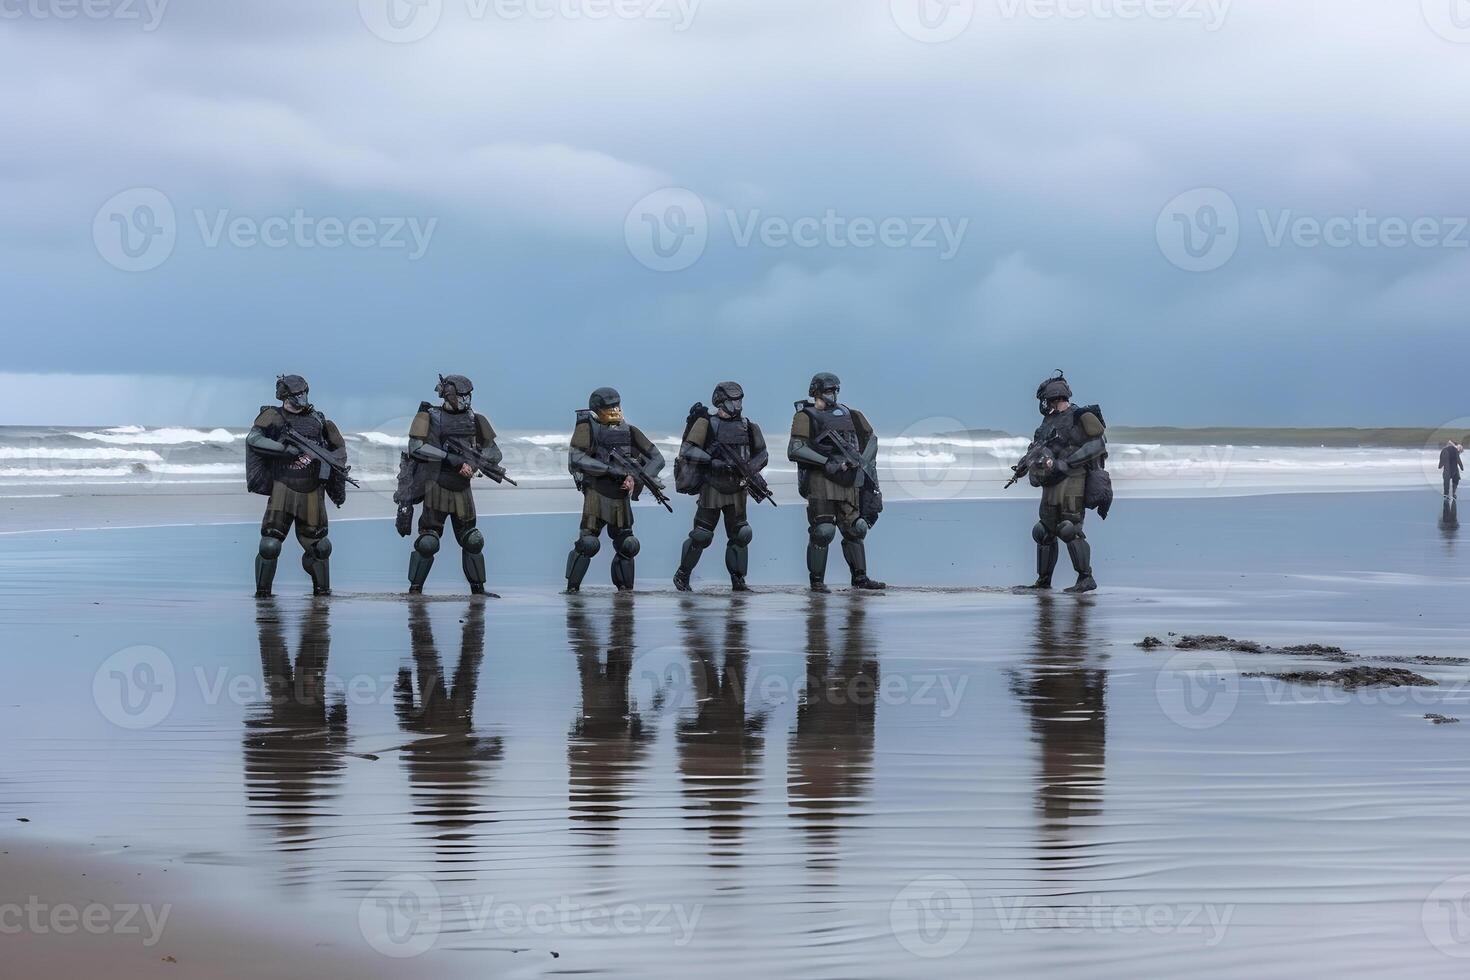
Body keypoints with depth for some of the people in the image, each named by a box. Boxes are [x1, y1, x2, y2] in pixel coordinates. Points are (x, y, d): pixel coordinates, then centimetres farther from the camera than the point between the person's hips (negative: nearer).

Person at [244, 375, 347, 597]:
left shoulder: (317, 419, 11)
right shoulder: (274, 416, 0)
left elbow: (339, 446, 21)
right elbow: (253, 439, -16)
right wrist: (285, 448, -21)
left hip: (312, 493, 3)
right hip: (283, 489, -3)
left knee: (317, 545, 6)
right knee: (270, 543, -9)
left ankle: (322, 588, 21)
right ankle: (262, 590, 4)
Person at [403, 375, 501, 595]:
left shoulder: (473, 419, 8)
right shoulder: (431, 418, -6)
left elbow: (495, 453, 10)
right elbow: (416, 448, -20)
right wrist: (451, 458, -25)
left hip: (462, 492, 4)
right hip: (436, 491, -4)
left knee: (472, 542, 8)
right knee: (427, 543, -6)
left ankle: (478, 589, 18)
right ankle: (414, 589, 5)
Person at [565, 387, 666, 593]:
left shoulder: (628, 431, 7)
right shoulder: (588, 427, -4)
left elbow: (657, 458, 7)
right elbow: (576, 459, -16)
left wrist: (637, 478, -10)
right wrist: (609, 469, -22)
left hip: (622, 498, 5)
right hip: (597, 496, -5)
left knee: (627, 545, 6)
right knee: (588, 543, -12)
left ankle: (624, 588, 19)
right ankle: (572, 587, -3)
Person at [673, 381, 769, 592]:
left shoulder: (747, 426, 8)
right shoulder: (707, 424, -6)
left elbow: (762, 454, 14)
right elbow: (685, 451, -12)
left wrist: (750, 468, -7)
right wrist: (711, 460, -22)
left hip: (737, 491, 4)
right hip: (712, 490, -4)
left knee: (740, 536, 1)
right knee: (701, 536, -1)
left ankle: (738, 580, 9)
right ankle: (682, 575, 14)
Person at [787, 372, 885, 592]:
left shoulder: (846, 414, 15)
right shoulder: (806, 417, -2)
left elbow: (870, 437, 25)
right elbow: (795, 450, -14)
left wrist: (864, 463, 10)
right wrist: (826, 463, -19)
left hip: (847, 482, 6)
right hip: (820, 481, -6)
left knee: (854, 529, 7)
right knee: (822, 531, -7)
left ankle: (860, 578, 14)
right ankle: (817, 581, 1)